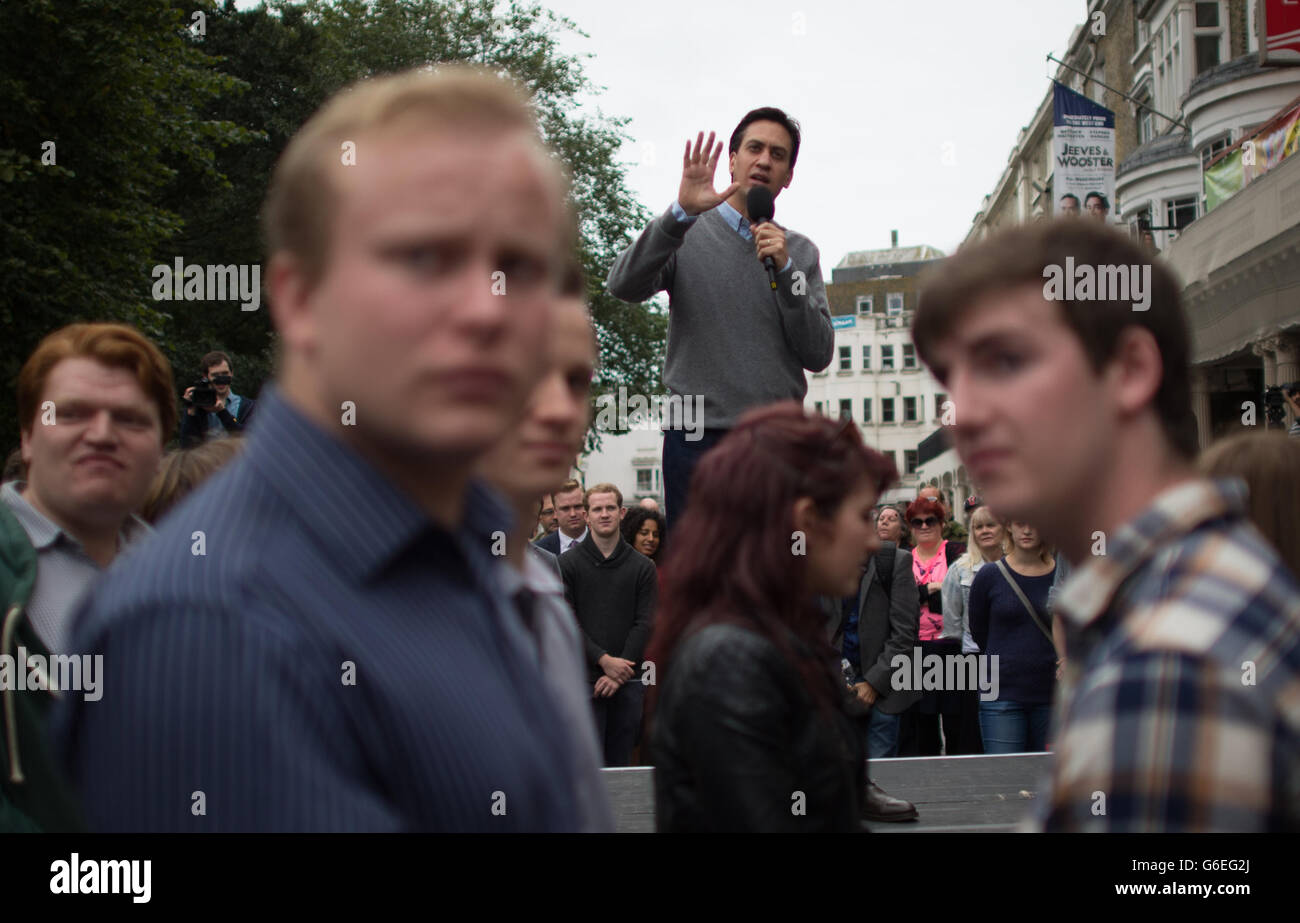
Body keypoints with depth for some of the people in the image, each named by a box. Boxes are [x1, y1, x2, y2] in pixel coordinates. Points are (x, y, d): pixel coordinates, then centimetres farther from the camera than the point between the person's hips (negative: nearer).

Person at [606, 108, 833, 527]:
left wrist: (784, 270, -6)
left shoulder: (801, 251, 14)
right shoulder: (685, 233, 7)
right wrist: (682, 211, -22)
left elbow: (819, 355, 5)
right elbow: (624, 285, -12)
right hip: (698, 438, -2)